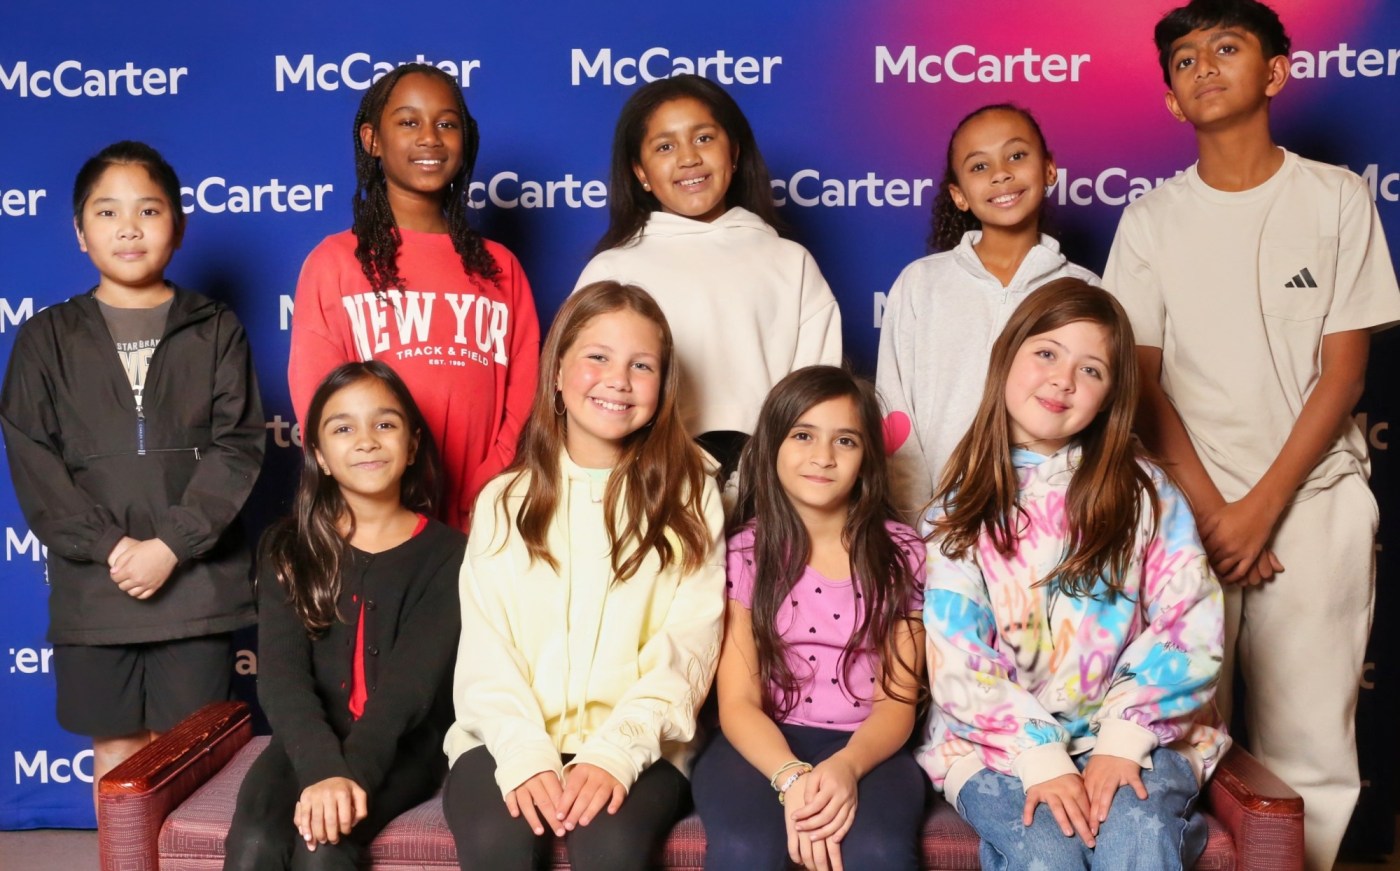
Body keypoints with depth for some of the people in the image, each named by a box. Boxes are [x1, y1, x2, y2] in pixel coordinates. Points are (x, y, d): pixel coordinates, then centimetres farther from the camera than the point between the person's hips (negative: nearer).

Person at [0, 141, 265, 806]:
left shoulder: (215, 330, 5)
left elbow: (237, 447, -4)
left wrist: (170, 544, -15)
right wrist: (109, 545, -13)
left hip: (197, 582, -1)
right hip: (91, 587, 1)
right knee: (117, 755, 7)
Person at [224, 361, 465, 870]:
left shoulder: (445, 553, -2)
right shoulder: (287, 548, 3)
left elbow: (409, 682, -14)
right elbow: (280, 675, -11)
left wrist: (353, 772, -31)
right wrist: (324, 769, -29)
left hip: (403, 747, -2)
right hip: (308, 744, 2)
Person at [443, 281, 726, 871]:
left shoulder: (688, 498, 7)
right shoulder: (504, 500, 11)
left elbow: (687, 648, -3)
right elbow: (485, 650, 1)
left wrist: (615, 751, -17)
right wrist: (525, 755, -16)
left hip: (636, 745, -1)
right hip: (510, 740, 1)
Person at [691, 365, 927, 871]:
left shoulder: (901, 554, 3)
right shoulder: (744, 553, 0)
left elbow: (897, 701, -1)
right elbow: (738, 702, -5)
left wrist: (846, 766, -22)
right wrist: (792, 778, -25)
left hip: (866, 749, 1)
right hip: (766, 746, 0)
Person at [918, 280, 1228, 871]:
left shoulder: (1146, 494, 6)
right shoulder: (960, 510, 4)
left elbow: (1192, 628, -2)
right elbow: (958, 663, -4)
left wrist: (1123, 740, -15)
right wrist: (1038, 756, -17)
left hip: (1137, 734, 1)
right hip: (997, 740, 0)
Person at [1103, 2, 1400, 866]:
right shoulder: (1152, 219, 5)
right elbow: (1144, 383, 3)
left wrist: (1263, 508, -8)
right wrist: (1212, 512, -6)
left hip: (1312, 498, 0)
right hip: (1190, 506, 1)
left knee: (1310, 745, -2)